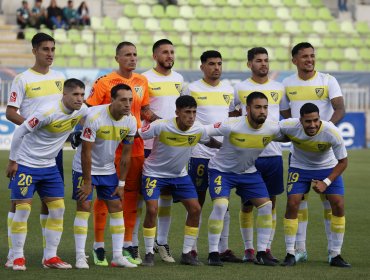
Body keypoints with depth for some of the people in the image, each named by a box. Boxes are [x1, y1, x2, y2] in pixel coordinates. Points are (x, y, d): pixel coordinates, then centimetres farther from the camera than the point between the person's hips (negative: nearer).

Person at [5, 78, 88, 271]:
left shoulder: (82, 111, -6)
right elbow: (20, 132, -18)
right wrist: (12, 161, -13)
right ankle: (18, 258, 3)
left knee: (58, 209, 2)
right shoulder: (48, 112, -24)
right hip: (26, 165, -7)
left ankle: (50, 257, 10)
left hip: (49, 166, 7)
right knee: (22, 209, -6)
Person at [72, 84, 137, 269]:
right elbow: (86, 152, -22)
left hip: (108, 169, 5)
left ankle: (118, 256, 5)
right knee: (84, 207, -10)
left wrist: (121, 183, 1)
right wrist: (87, 182, -19)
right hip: (85, 168, -5)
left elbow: (126, 154, 0)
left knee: (117, 208, 1)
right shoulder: (95, 116, -26)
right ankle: (80, 257, -6)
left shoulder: (130, 121, -10)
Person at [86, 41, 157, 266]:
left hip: (135, 146, 5)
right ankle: (99, 246, 5)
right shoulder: (104, 82, -6)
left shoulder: (142, 82, 10)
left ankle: (128, 244, 15)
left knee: (132, 195, 7)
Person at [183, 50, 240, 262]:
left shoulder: (228, 90, 12)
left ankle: (224, 248, 8)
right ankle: (192, 249, 6)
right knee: (197, 201, 0)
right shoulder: (192, 89, -1)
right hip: (200, 153, -4)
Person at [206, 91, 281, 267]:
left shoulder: (272, 128, -17)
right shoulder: (231, 126, -29)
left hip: (248, 172, 5)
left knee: (266, 206, -4)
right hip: (221, 170, -5)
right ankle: (213, 253, -11)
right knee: (220, 205, -23)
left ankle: (261, 254, 8)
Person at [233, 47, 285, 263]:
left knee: (271, 202, 4)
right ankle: (249, 249, 7)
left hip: (273, 153, 2)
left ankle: (267, 248, 11)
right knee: (248, 202, 0)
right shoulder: (240, 88, 3)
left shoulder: (279, 88, 10)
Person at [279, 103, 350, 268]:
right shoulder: (289, 126, -30)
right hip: (299, 166, 0)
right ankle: (290, 254, -2)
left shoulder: (332, 133, -31)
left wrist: (326, 182, -23)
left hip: (327, 168, 0)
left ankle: (335, 255, 1)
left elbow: (343, 162, -17)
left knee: (339, 205, -11)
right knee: (292, 204, -14)